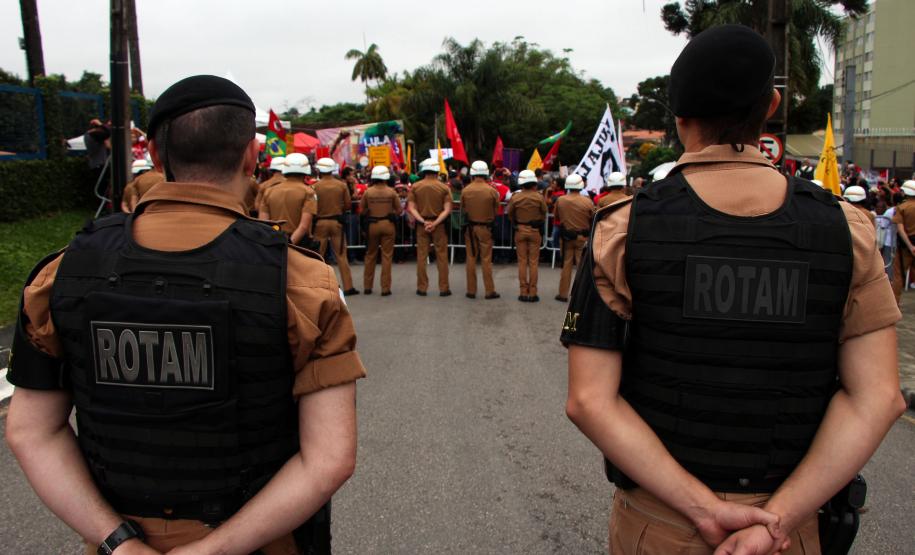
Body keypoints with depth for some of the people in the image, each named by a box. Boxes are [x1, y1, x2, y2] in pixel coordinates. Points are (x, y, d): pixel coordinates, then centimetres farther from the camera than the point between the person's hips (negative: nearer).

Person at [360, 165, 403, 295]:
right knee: (387, 256, 4)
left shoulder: (368, 192, -4)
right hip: (387, 225, -1)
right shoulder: (391, 192, -7)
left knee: (370, 255, 14)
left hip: (372, 225, 2)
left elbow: (362, 209, 2)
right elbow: (399, 210, -3)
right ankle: (385, 288, 3)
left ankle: (367, 286, 18)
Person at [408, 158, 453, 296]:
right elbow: (447, 209, -11)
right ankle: (444, 288, 6)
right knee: (442, 256, 5)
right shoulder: (444, 187, -3)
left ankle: (422, 287, 10)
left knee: (421, 256, 7)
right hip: (439, 225, -1)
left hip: (421, 225, 1)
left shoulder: (415, 187, 0)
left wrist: (423, 221, -11)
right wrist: (435, 223, -14)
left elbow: (411, 208, -6)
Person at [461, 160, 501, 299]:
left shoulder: (465, 190, -8)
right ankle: (490, 291, 7)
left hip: (470, 227, 1)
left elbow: (462, 209, 3)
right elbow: (496, 211, -2)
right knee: (486, 260, 5)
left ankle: (471, 290, 12)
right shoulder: (492, 191, -11)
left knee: (471, 259, 9)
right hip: (486, 228, -1)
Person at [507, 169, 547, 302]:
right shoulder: (539, 197, -12)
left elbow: (510, 214, 1)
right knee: (533, 262, 4)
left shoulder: (515, 197, -9)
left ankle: (523, 292, 8)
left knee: (522, 262, 7)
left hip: (520, 230, 1)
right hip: (535, 231, -1)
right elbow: (544, 213, -1)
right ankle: (532, 293, 5)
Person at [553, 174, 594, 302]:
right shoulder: (588, 202, -15)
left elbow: (556, 217, 6)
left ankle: (563, 293, 16)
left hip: (566, 236, 2)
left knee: (566, 265, 11)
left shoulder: (560, 200, -8)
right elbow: (593, 219, -4)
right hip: (583, 237, -2)